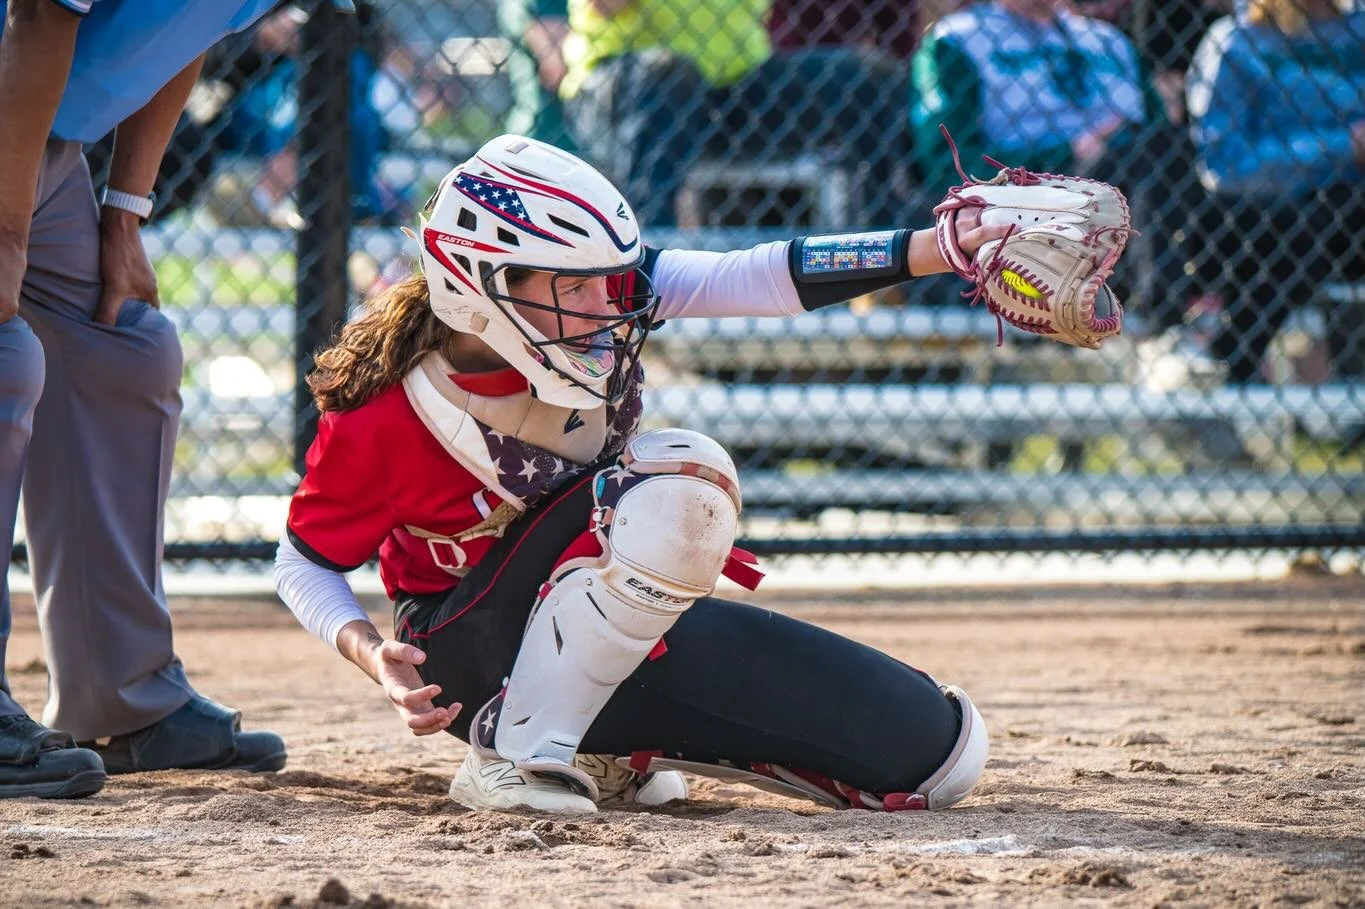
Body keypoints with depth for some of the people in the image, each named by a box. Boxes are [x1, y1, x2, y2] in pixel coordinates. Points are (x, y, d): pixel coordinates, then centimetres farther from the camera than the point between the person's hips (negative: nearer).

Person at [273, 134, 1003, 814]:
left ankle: (614, 748, 9)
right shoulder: (379, 417, -25)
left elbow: (755, 278, -22)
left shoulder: (584, 308, -16)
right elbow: (305, 565, -11)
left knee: (941, 750, -2)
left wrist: (939, 249, -32)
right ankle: (519, 751, -25)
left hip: (628, 624, 6)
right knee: (675, 477, -36)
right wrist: (373, 656, -30)